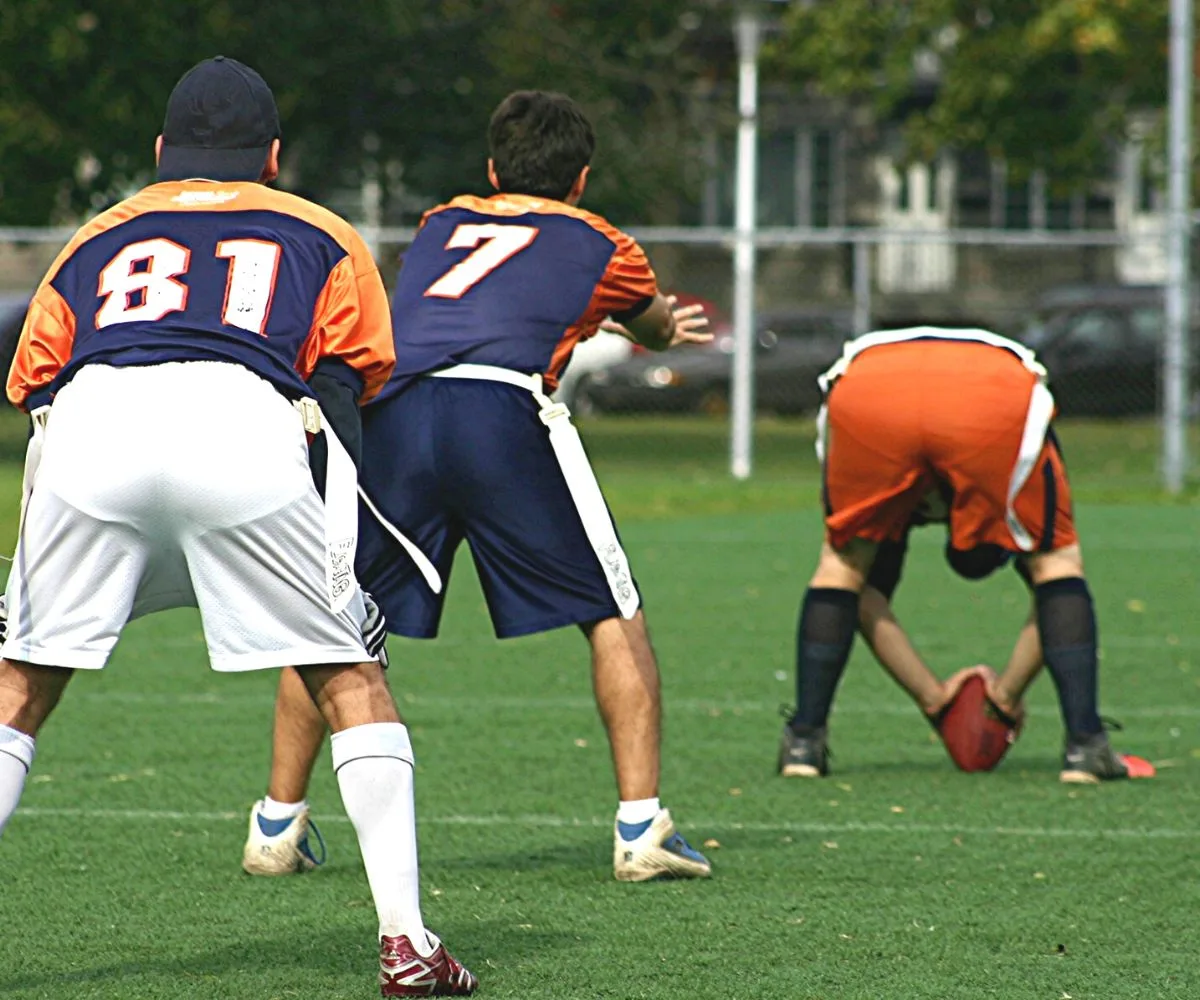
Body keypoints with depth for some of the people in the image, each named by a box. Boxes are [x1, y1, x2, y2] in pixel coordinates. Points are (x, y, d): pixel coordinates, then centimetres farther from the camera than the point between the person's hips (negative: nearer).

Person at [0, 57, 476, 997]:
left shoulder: (96, 239, 34)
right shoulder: (323, 237, 31)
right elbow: (357, 380, 20)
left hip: (92, 425, 1)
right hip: (246, 429, -1)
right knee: (349, 679, 11)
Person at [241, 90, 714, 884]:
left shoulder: (442, 225, 33)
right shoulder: (599, 246, 24)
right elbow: (658, 326, 47)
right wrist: (665, 328, 71)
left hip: (386, 408, 3)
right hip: (501, 407, -3)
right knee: (615, 617, 10)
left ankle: (279, 824, 17)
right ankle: (641, 829, 3)